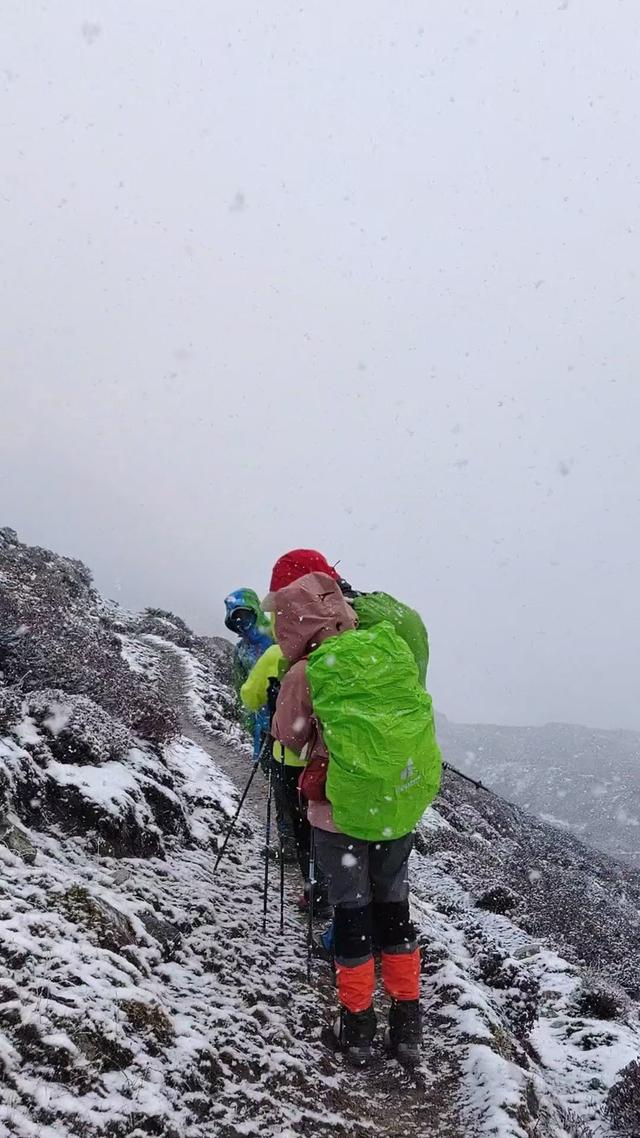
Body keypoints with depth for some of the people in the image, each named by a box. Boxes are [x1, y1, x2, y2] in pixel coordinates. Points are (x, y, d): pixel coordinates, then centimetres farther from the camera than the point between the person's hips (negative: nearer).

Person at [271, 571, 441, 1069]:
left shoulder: (304, 675, -17)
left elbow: (289, 735, 0)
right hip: (403, 805, 4)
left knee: (352, 910, 13)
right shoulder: (394, 648, -8)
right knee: (394, 905, 19)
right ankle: (407, 1023, 28)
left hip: (343, 812, -3)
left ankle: (358, 1024, 25)